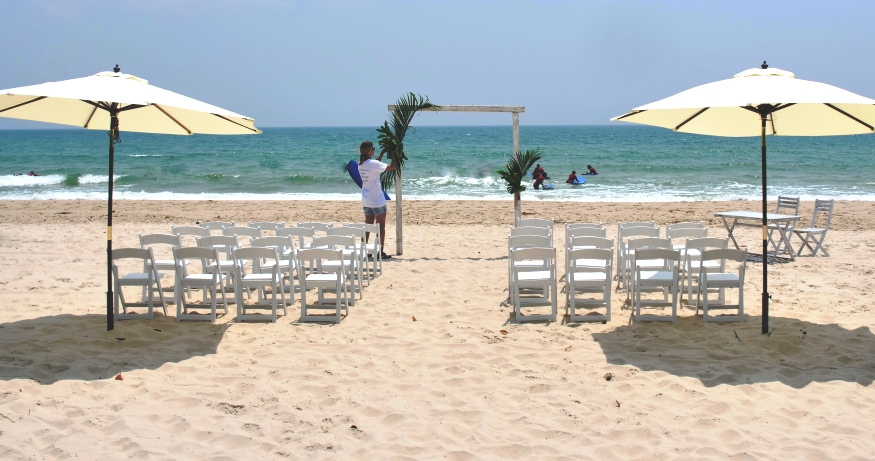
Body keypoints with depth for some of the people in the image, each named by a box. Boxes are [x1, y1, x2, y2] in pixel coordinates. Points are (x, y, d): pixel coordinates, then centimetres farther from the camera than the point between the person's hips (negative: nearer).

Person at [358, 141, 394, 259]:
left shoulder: (361, 164, 4)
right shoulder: (373, 163, -19)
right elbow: (391, 167, -18)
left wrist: (382, 153, 21)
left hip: (366, 201, 7)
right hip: (377, 201, -7)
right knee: (381, 226, 2)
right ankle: (381, 252, 4)